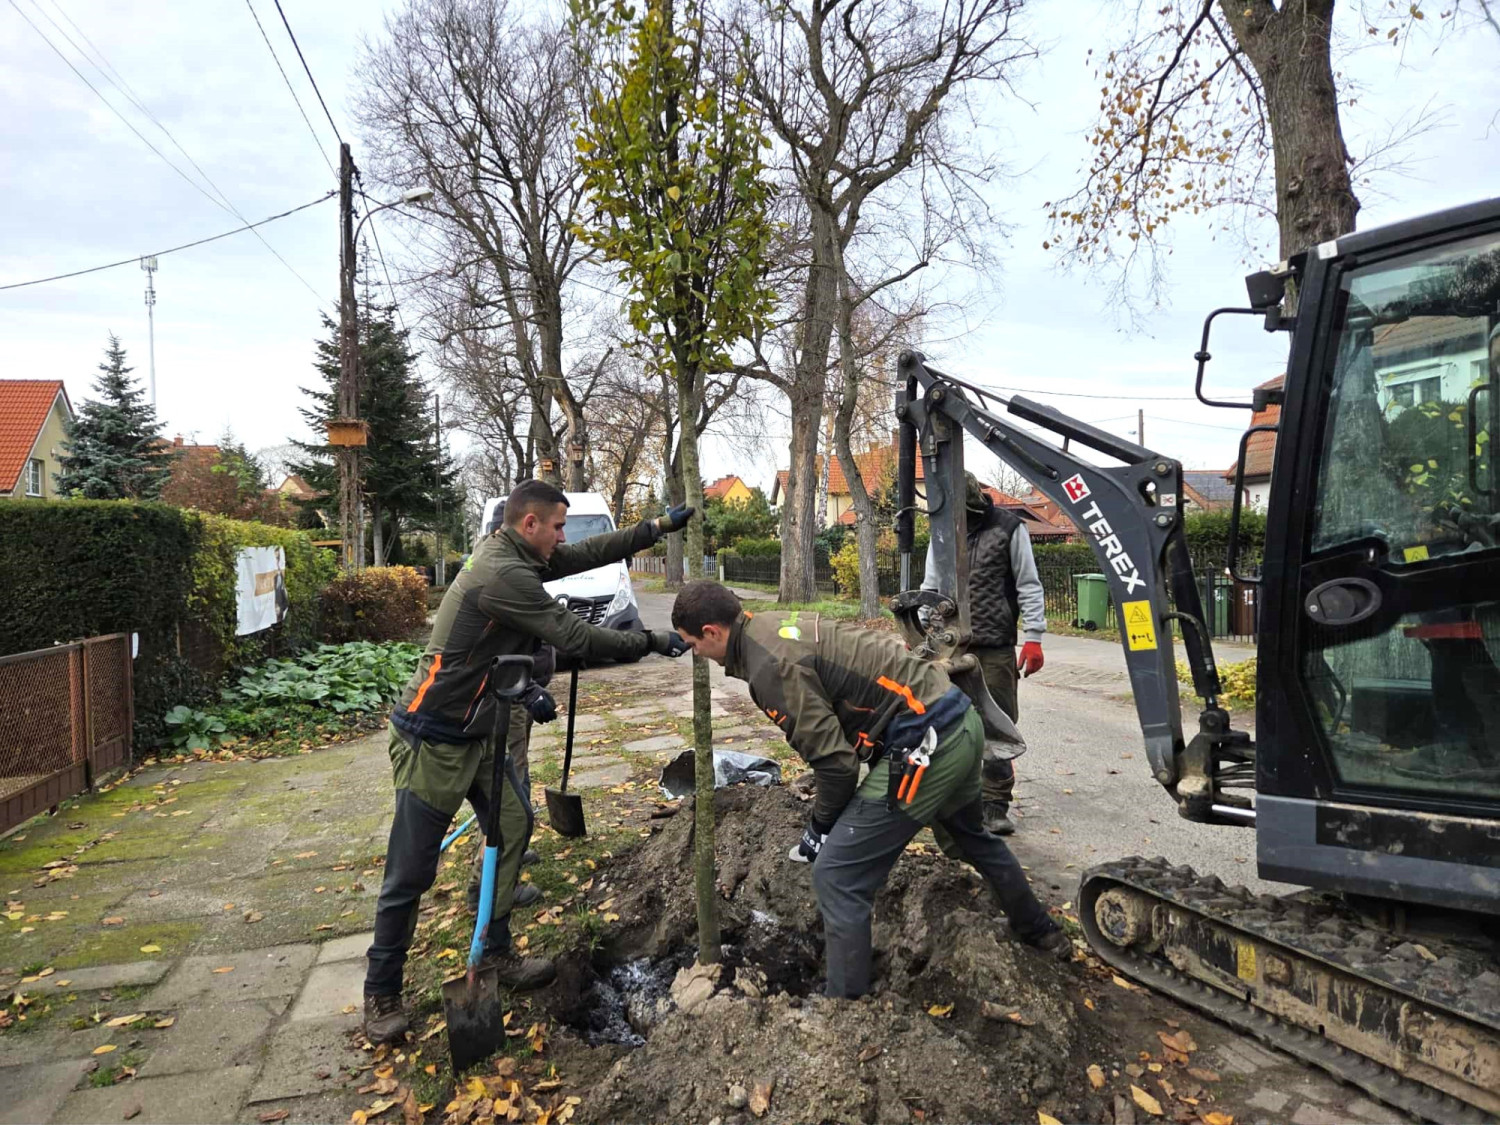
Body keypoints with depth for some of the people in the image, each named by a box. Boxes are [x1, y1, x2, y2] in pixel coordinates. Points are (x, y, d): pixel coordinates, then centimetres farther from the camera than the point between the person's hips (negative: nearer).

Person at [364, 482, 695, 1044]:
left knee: (513, 825, 10)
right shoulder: (501, 574, -26)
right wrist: (651, 641, -13)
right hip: (433, 740, -10)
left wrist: (660, 526, 11)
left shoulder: (515, 553, 3)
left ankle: (497, 952, 25)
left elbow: (590, 554, 11)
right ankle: (381, 994, 18)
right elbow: (575, 638, -24)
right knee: (411, 872, 1)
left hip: (478, 732, 10)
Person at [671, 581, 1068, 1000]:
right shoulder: (781, 623, 10)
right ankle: (1039, 930, 58)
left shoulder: (769, 665, -18)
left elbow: (836, 761, -17)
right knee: (972, 835, 35)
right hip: (962, 720, 10)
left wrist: (821, 827, 2)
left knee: (837, 878, -2)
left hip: (926, 742, -10)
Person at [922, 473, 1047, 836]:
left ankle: (995, 806, 11)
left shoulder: (1009, 528, -1)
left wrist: (1034, 638, -6)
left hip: (996, 648, -3)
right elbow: (930, 588, 16)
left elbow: (1028, 585, 0)